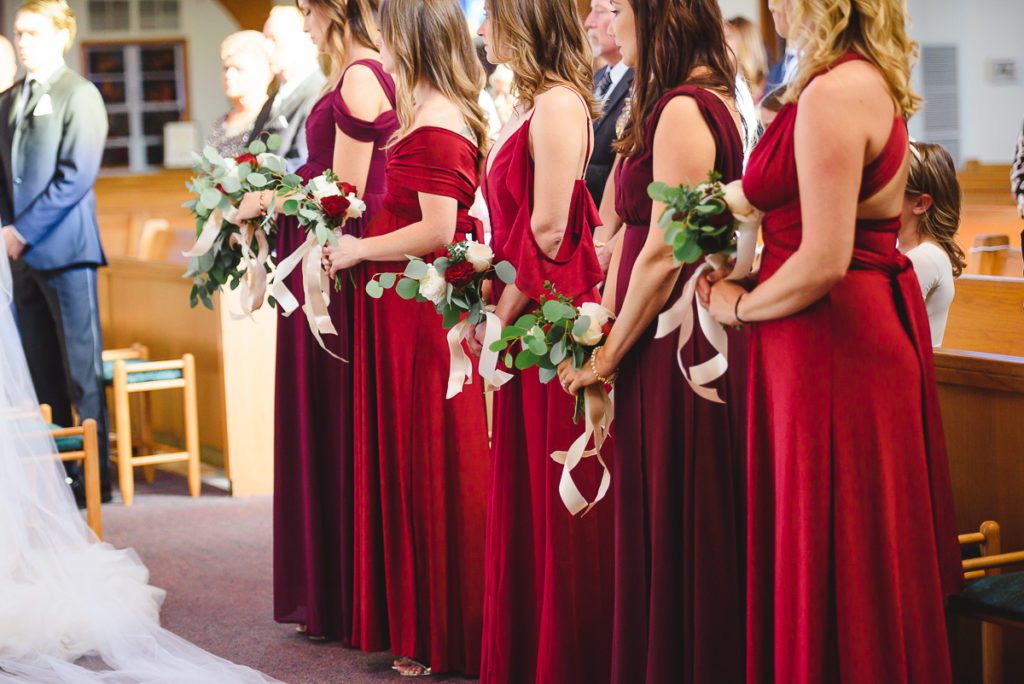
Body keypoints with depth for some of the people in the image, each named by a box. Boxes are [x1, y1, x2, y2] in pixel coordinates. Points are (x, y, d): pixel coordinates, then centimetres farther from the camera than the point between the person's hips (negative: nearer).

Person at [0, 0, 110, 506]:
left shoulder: (78, 95, -4)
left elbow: (76, 175, -13)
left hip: (65, 247, -6)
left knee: (82, 369, -3)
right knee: (41, 371, 9)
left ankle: (94, 478, 3)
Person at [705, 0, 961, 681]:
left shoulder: (833, 94, -19)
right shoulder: (876, 83, 12)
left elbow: (824, 261, -23)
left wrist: (740, 305, -8)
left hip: (830, 337, -10)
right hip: (878, 313, 10)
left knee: (828, 557, 0)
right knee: (871, 562, 17)